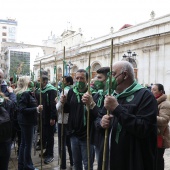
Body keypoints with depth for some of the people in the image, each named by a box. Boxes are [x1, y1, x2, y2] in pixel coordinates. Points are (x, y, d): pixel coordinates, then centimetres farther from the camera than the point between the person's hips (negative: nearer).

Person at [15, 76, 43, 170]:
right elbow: (23, 109, -25)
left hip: (25, 121, 10)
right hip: (27, 121, -10)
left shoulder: (26, 92, 10)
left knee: (23, 143, 16)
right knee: (28, 144, 1)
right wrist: (36, 109, -26)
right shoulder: (25, 94, -18)